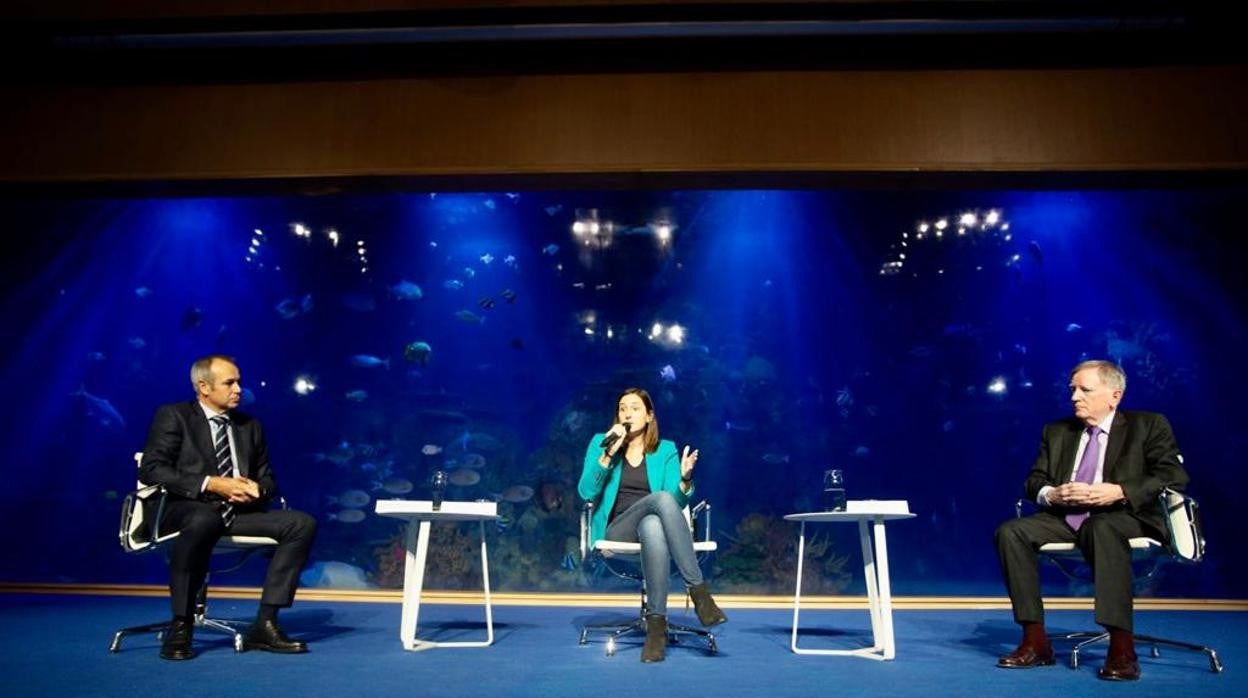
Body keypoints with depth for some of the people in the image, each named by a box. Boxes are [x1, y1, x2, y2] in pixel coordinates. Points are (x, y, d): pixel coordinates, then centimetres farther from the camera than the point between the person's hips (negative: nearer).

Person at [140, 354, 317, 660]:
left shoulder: (250, 426, 20)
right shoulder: (173, 416, 5)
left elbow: (267, 478, 20)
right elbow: (151, 469, -8)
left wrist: (257, 489, -6)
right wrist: (211, 484, -18)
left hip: (239, 512, 5)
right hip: (188, 509, -5)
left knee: (302, 523, -18)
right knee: (204, 521, -41)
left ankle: (264, 625, -18)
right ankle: (180, 626, -23)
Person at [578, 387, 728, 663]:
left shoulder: (666, 450, 11)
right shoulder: (600, 442, 9)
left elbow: (677, 503, 1)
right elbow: (586, 493, -4)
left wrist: (685, 479, -21)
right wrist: (608, 455, -15)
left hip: (654, 524, 2)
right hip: (616, 531, -1)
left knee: (654, 527, -40)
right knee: (661, 498, -35)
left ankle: (656, 625, -37)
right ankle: (699, 592, -36)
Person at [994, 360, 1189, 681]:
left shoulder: (1148, 425, 9)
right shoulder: (1057, 431, 20)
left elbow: (1175, 475, -4)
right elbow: (1034, 480, 15)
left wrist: (1119, 492, -19)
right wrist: (1050, 494, -10)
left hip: (1122, 517, -4)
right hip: (1065, 518, 5)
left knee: (1104, 528, -41)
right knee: (1010, 532, -23)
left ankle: (1121, 647, -37)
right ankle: (1035, 641, -22)